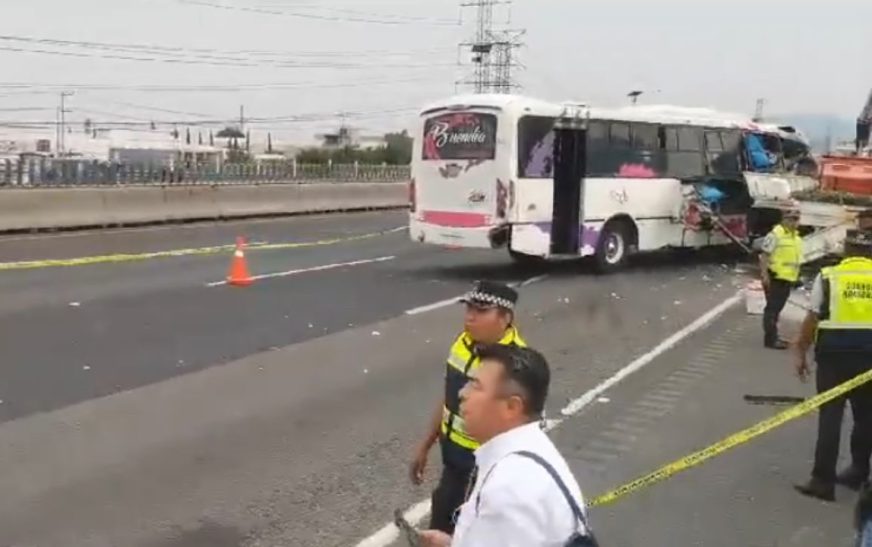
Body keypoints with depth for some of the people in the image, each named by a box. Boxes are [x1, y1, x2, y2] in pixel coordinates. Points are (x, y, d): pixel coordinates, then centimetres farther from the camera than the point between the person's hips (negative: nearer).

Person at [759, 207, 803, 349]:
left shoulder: (796, 236, 16)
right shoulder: (775, 234, -12)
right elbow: (764, 255, -16)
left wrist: (796, 277, 21)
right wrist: (765, 275, -21)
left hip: (788, 279, 9)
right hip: (775, 278, -9)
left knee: (777, 308, 15)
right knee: (772, 308, -6)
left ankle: (773, 337, 22)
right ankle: (770, 339, -5)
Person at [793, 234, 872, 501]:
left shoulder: (828, 276, 0)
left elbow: (812, 318, -3)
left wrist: (801, 353, 3)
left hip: (834, 351, -1)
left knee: (830, 415, 1)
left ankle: (823, 479, 0)